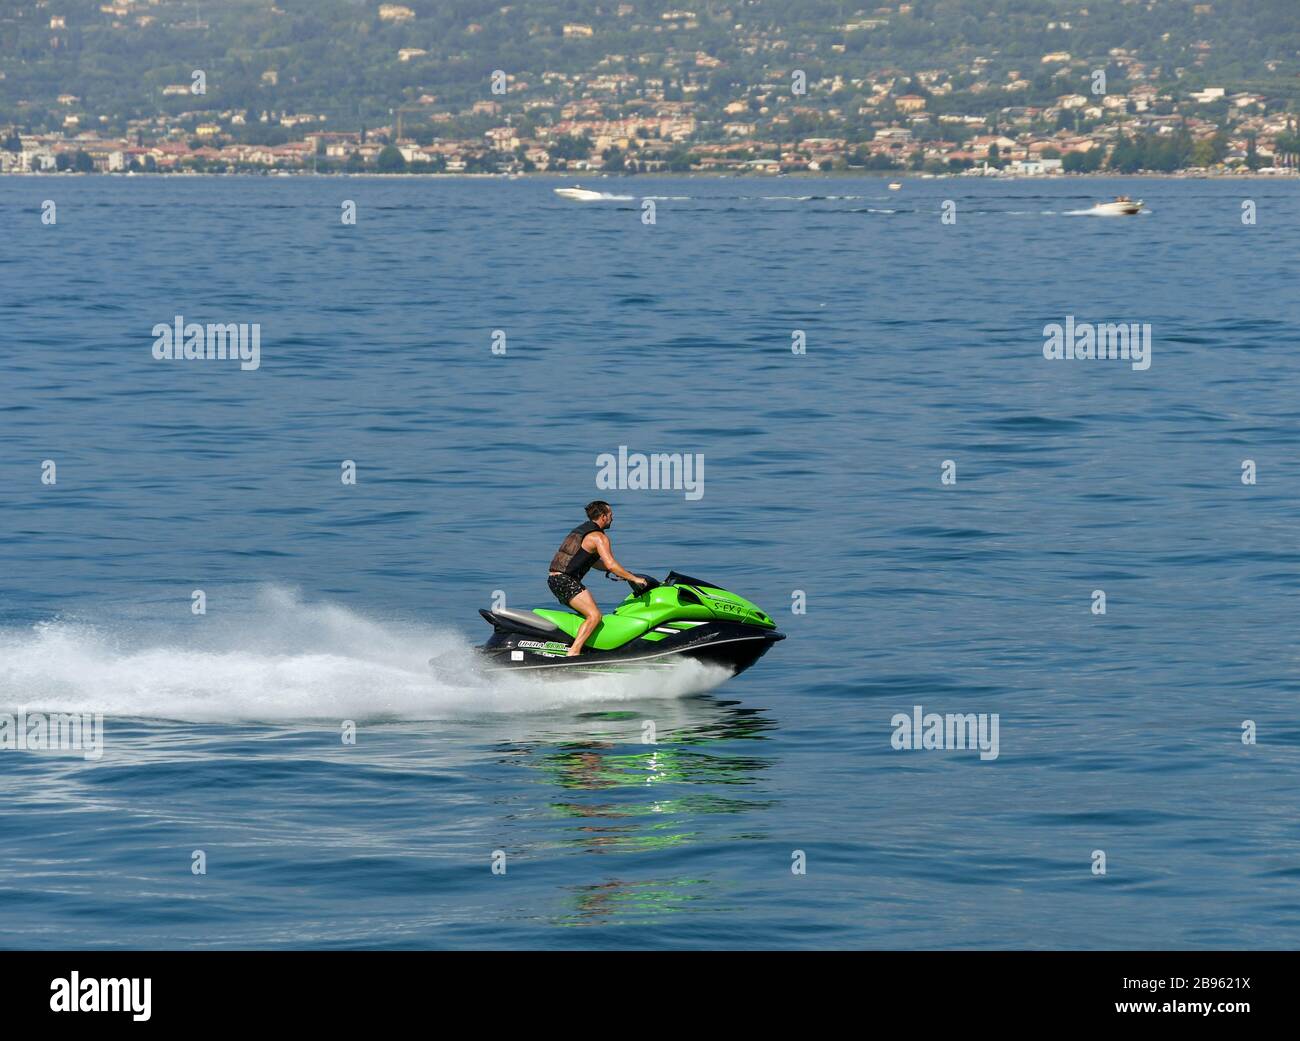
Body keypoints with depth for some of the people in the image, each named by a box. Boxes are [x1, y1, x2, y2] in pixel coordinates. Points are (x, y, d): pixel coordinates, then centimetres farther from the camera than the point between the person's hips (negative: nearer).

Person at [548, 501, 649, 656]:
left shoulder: (582, 530, 23)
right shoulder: (599, 537, -7)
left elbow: (594, 562, 31)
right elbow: (611, 565, -17)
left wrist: (622, 572, 27)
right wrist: (634, 578, -10)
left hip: (554, 579, 10)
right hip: (566, 580, -10)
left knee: (589, 613, 21)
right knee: (594, 616, -18)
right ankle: (573, 653, -29)